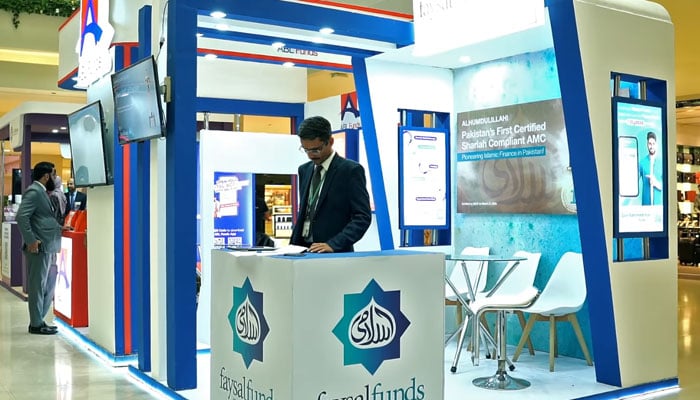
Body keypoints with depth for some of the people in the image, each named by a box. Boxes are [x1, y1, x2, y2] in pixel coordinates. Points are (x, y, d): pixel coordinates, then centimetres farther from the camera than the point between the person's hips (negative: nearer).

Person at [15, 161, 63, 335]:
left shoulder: (41, 192, 17)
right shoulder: (34, 192, -13)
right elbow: (21, 217, -23)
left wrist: (58, 227, 16)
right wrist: (31, 241, -22)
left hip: (46, 247, 10)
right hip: (38, 247, -10)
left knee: (46, 286, 14)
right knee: (37, 286, -2)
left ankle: (39, 320, 23)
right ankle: (36, 325, 6)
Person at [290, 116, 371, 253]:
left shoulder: (351, 170, -6)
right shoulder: (304, 170, 13)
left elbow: (363, 217, -11)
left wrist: (333, 244, -21)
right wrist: (292, 245, 7)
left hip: (335, 253, -5)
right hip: (303, 249, 5)